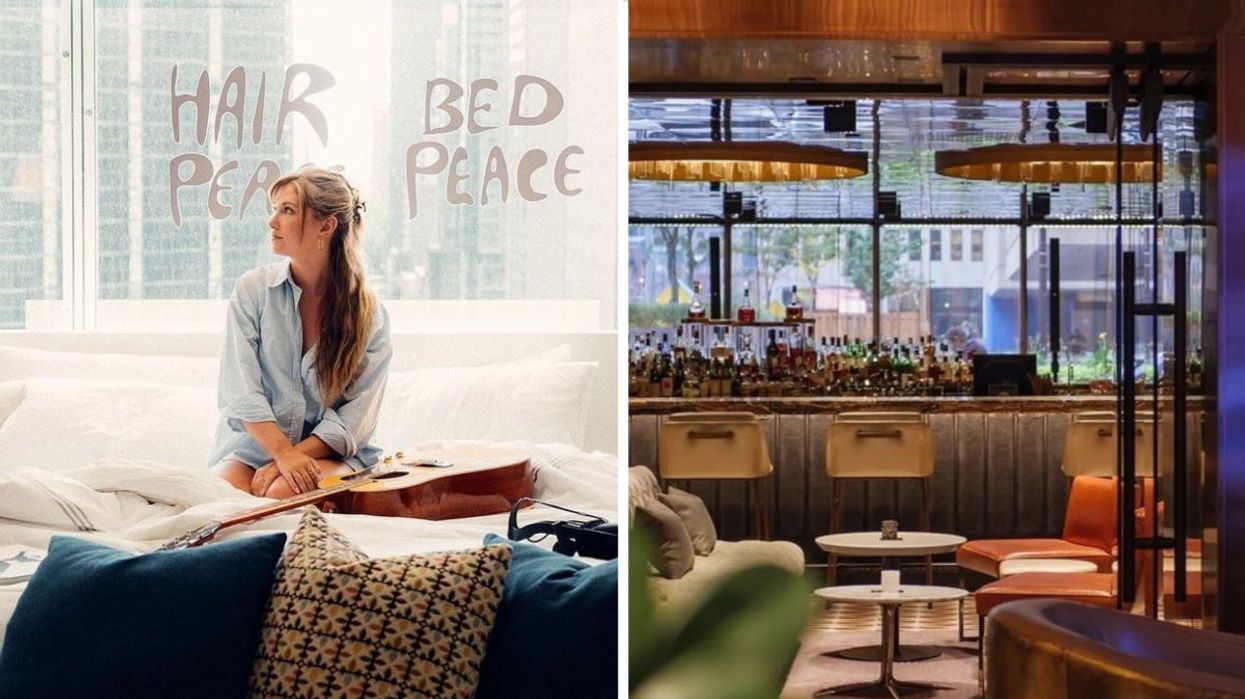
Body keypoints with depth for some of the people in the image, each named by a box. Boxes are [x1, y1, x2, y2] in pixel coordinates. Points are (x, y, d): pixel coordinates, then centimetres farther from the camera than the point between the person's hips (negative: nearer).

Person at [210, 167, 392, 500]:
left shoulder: (370, 315, -3)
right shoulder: (253, 289, 1)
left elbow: (355, 420, -7)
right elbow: (241, 393, -8)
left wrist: (298, 454, -21)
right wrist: (284, 453, -22)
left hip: (330, 452, -1)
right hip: (255, 443, 1)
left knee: (282, 491, -33)